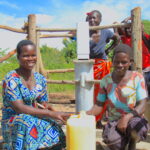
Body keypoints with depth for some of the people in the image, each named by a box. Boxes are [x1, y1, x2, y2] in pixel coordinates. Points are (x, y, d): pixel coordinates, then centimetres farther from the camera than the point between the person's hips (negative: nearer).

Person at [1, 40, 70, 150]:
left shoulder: (40, 79, 3)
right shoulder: (11, 80, -15)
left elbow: (44, 105, 9)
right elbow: (19, 108, -23)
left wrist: (48, 108, -17)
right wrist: (51, 114, -28)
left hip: (34, 120, 4)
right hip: (12, 123, -4)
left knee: (53, 129, -26)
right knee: (27, 121, -36)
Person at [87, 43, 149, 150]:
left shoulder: (137, 78, -7)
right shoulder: (106, 80, 1)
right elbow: (99, 105, 3)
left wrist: (127, 118, -28)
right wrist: (87, 114, -17)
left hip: (134, 118, 0)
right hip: (114, 121, 1)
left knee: (137, 125, -37)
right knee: (110, 139, -33)